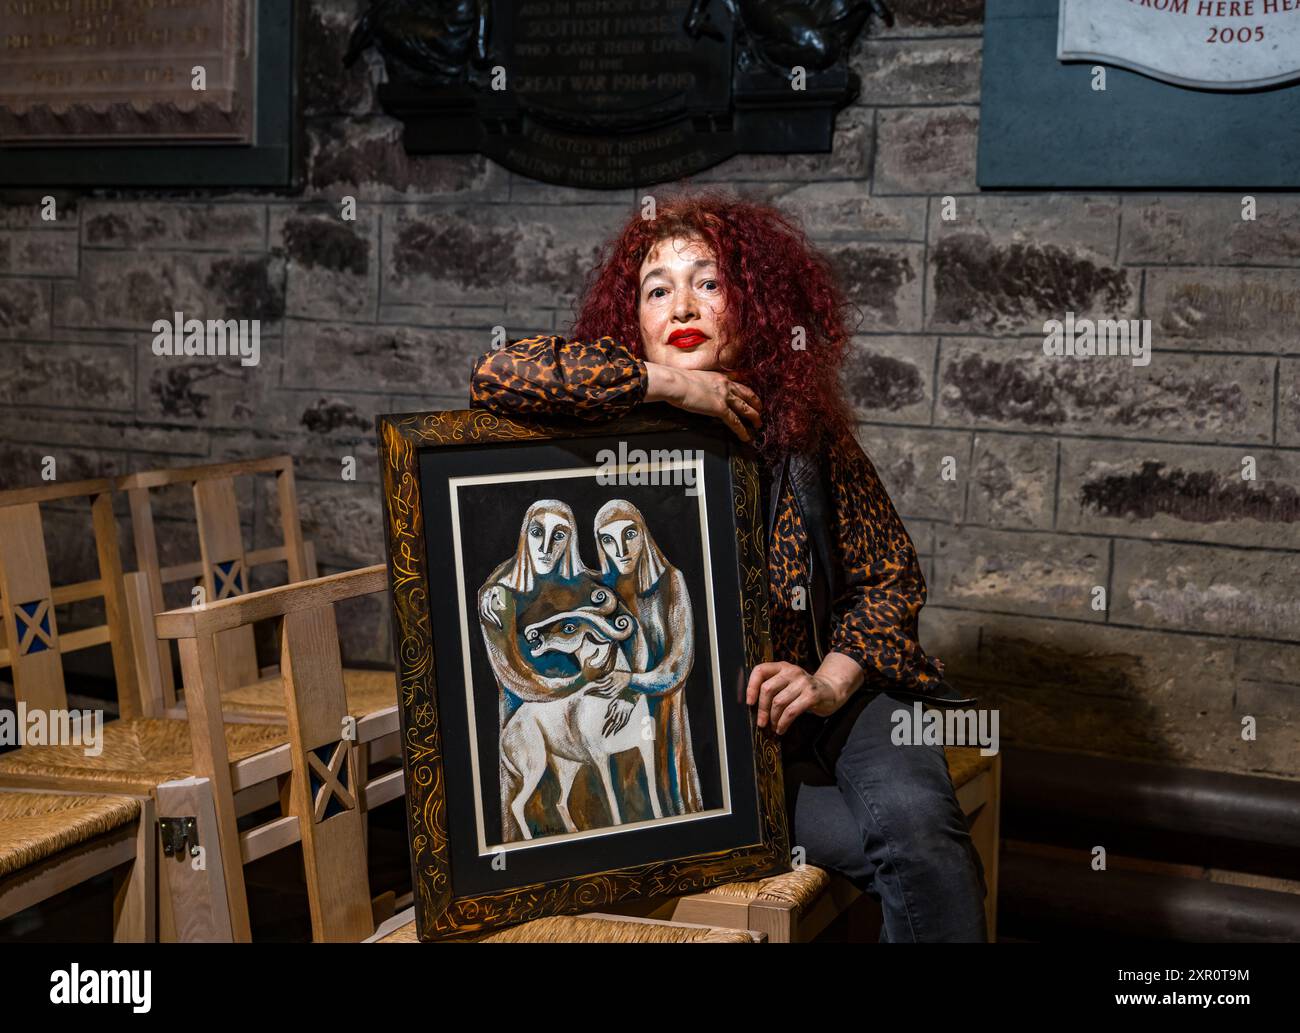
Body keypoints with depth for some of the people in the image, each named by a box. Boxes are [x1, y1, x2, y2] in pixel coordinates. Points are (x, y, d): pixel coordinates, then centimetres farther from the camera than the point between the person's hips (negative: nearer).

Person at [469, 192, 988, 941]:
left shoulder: (804, 432, 2)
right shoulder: (619, 428, -3)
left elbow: (892, 573, 6)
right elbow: (498, 375, -22)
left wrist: (831, 682, -13)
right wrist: (667, 382, -19)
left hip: (822, 694, 3)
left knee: (914, 818, -29)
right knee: (899, 850, -28)